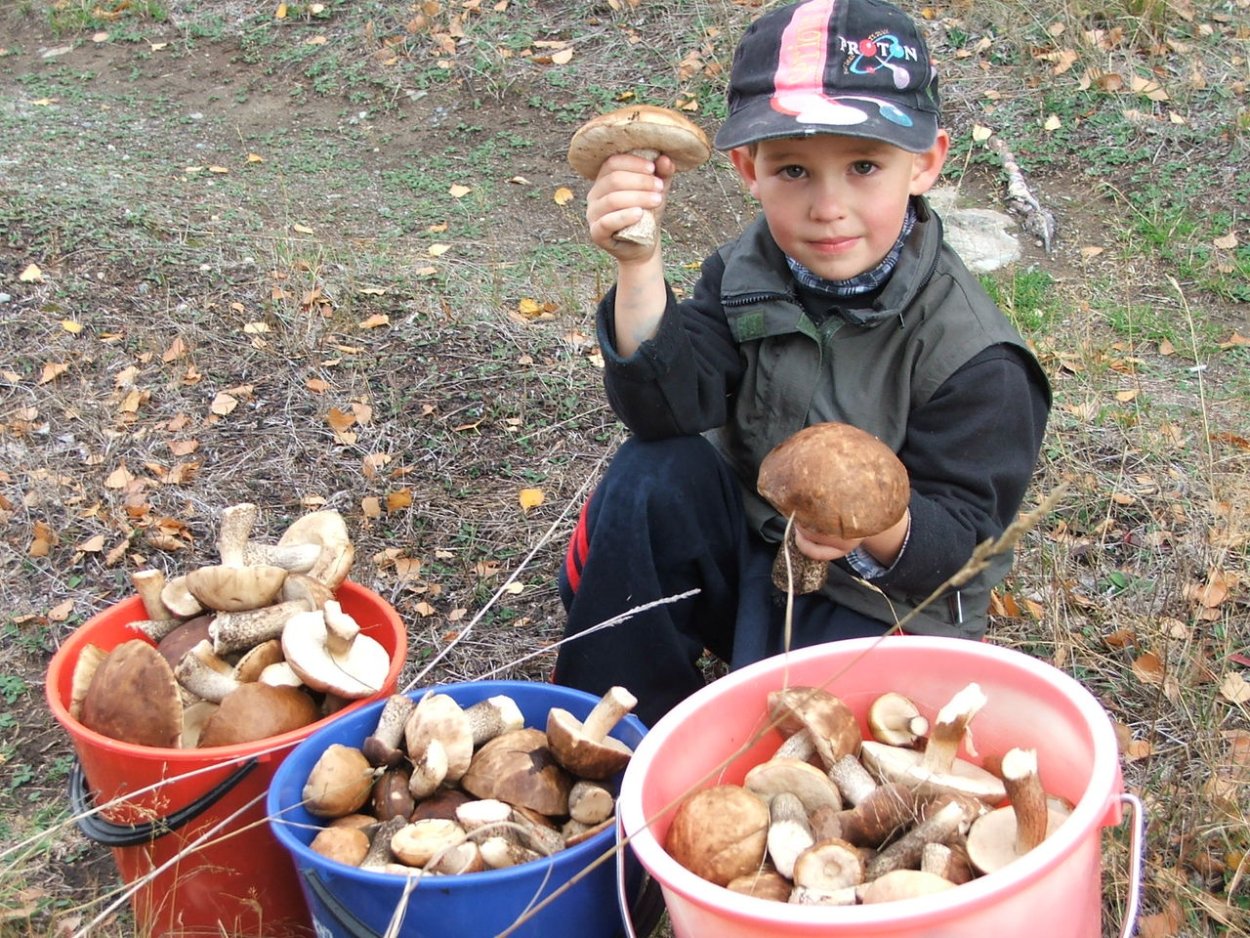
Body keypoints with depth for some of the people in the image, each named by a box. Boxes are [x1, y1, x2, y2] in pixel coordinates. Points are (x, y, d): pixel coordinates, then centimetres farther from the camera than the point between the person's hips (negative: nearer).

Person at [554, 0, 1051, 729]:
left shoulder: (970, 354, -22)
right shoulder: (746, 274, -8)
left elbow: (956, 537, -20)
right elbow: (669, 408, -22)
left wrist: (881, 530, -44)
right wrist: (640, 265, -36)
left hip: (886, 596, -4)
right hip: (747, 542, 5)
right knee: (650, 477, -22)